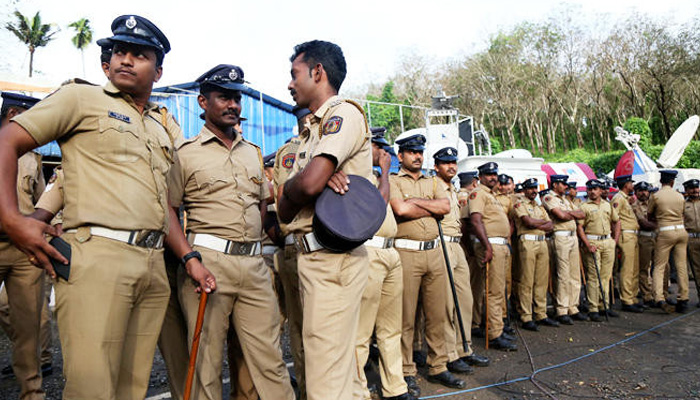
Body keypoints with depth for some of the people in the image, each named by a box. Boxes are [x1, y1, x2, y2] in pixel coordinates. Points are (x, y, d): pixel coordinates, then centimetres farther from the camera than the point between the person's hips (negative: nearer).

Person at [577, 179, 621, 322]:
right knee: (593, 276, -6)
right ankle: (593, 309, -2)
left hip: (608, 242, 5)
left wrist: (615, 240, 12)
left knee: (606, 275, 9)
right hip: (592, 242, -5)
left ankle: (604, 306, 19)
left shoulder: (608, 205, 14)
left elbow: (617, 222, 24)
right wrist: (588, 245, -16)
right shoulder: (584, 207, -2)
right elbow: (580, 227, -7)